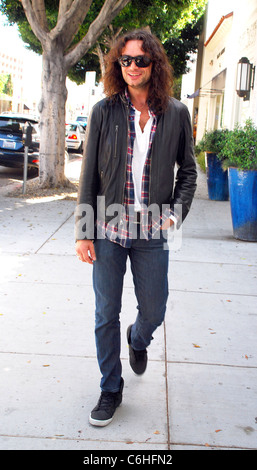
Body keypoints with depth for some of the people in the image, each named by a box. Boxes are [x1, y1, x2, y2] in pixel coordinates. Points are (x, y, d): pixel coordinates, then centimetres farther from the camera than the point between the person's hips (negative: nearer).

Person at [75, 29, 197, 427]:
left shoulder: (176, 113, 1)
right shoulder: (104, 111, -2)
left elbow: (187, 170, 10)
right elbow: (89, 175, -1)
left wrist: (176, 213, -4)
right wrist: (83, 232, -3)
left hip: (152, 233, 1)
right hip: (108, 230, 0)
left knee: (154, 311, 10)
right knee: (106, 315, 7)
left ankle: (138, 339, 48)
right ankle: (111, 390, 27)